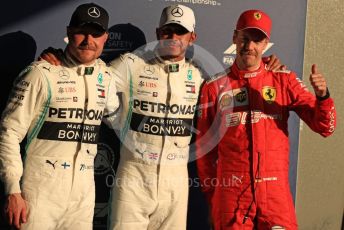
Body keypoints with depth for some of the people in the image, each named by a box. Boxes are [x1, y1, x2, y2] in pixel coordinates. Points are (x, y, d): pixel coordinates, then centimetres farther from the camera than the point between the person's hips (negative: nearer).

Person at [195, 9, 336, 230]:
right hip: (230, 194, 0)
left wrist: (322, 96, -18)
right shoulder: (215, 87, 3)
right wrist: (211, 193, 10)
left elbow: (324, 127, 0)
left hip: (275, 193, 0)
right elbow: (204, 145, 9)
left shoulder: (284, 81, 4)